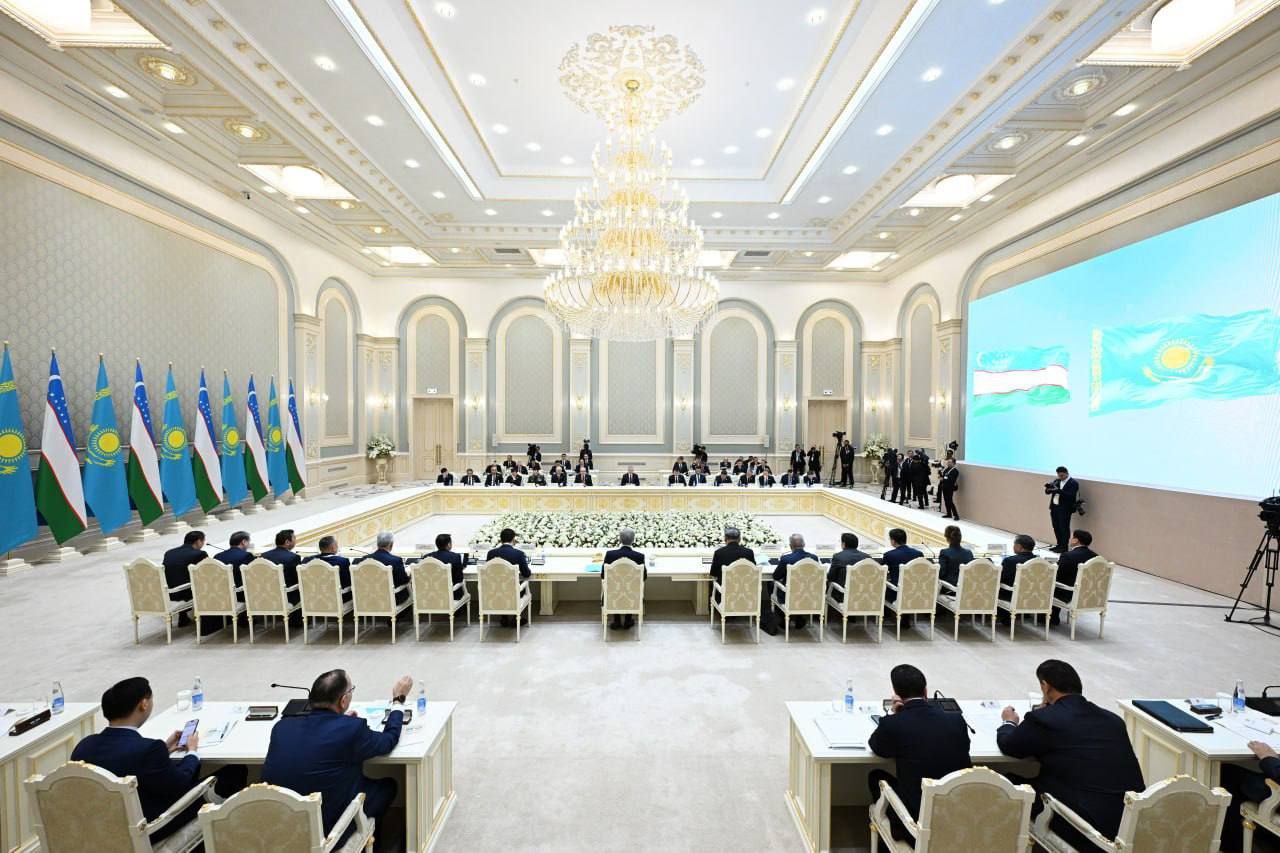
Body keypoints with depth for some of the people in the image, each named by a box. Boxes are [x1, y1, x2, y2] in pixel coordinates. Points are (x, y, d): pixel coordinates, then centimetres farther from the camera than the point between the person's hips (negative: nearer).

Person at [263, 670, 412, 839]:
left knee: (364, 779, 25)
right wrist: (398, 700, 7)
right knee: (388, 785, 18)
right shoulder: (352, 729, -23)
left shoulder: (282, 725, -9)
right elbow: (389, 740, -4)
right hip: (326, 832, -5)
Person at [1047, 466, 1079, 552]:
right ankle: (1059, 545, 24)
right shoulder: (1057, 481, 12)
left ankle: (1064, 547, 9)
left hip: (1065, 509, -7)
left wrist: (1058, 491, -31)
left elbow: (1071, 496, -21)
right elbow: (1048, 491, 9)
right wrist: (1049, 487, -13)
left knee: (1064, 528, 1)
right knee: (1056, 528, 13)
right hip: (1054, 507, 7)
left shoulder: (1073, 483, -9)